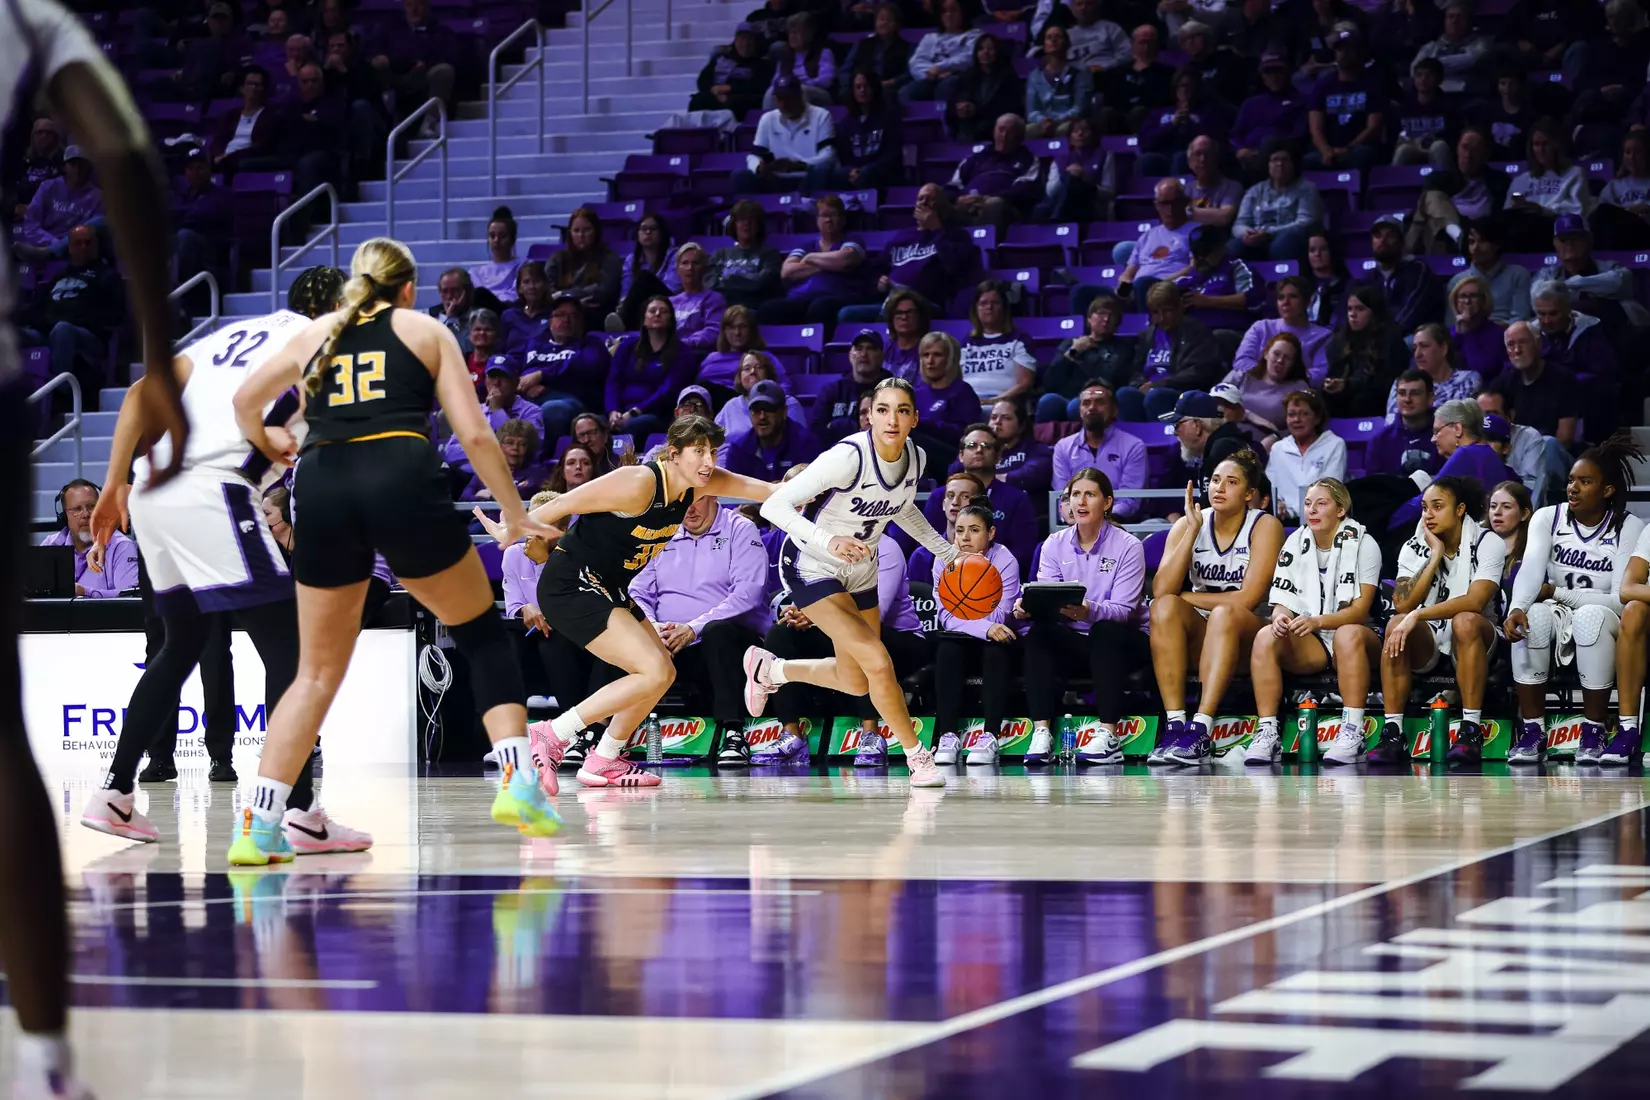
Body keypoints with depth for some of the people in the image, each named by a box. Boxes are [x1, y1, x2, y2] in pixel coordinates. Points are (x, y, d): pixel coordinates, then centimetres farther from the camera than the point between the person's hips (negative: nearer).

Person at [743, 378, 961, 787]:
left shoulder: (915, 458, -9)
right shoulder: (848, 457, -31)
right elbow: (774, 506, -34)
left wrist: (947, 552, 11)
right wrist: (828, 541, -48)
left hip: (861, 570, 7)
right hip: (811, 567, -7)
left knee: (856, 683, 16)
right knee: (877, 662, -21)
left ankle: (768, 668, 41)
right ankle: (918, 759, -3)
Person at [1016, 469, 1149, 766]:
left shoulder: (1127, 546, -8)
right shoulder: (1054, 545, 5)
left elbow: (1123, 609, -19)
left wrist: (1089, 612, -41)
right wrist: (1028, 607, -31)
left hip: (1122, 641, -3)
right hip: (1074, 640, 3)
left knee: (1104, 631, -36)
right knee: (1038, 634, -26)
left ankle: (1109, 737, -39)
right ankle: (1041, 733, -36)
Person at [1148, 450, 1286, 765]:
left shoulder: (1265, 526, -6)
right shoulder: (1187, 525, 3)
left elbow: (1248, 599, -16)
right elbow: (1161, 592, -12)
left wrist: (1185, 597, -8)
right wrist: (1192, 530, -15)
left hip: (1245, 636, -3)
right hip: (1197, 637, 3)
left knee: (1225, 613, -36)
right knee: (1165, 607, -29)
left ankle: (1201, 730, -45)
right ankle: (1174, 724, -37)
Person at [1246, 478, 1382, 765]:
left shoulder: (1363, 544, -5)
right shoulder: (1295, 544, 7)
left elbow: (1360, 610, -14)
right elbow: (1283, 603, 3)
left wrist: (1318, 621, -31)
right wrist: (1281, 616, -23)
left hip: (1356, 641, -3)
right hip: (1310, 644, 4)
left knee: (1348, 634, -39)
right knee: (1265, 636, -26)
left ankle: (1352, 734, -38)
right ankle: (1266, 733, -30)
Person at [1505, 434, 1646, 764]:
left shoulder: (1630, 528, -10)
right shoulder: (1548, 518, -3)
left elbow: (1621, 600, -17)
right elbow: (1530, 570, -21)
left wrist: (1555, 593, -15)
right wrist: (1517, 607, -42)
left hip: (1603, 626, -2)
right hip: (1557, 617, 2)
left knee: (1591, 616, -37)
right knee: (1533, 615, -33)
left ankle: (1594, 731, -27)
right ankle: (1532, 731, -26)